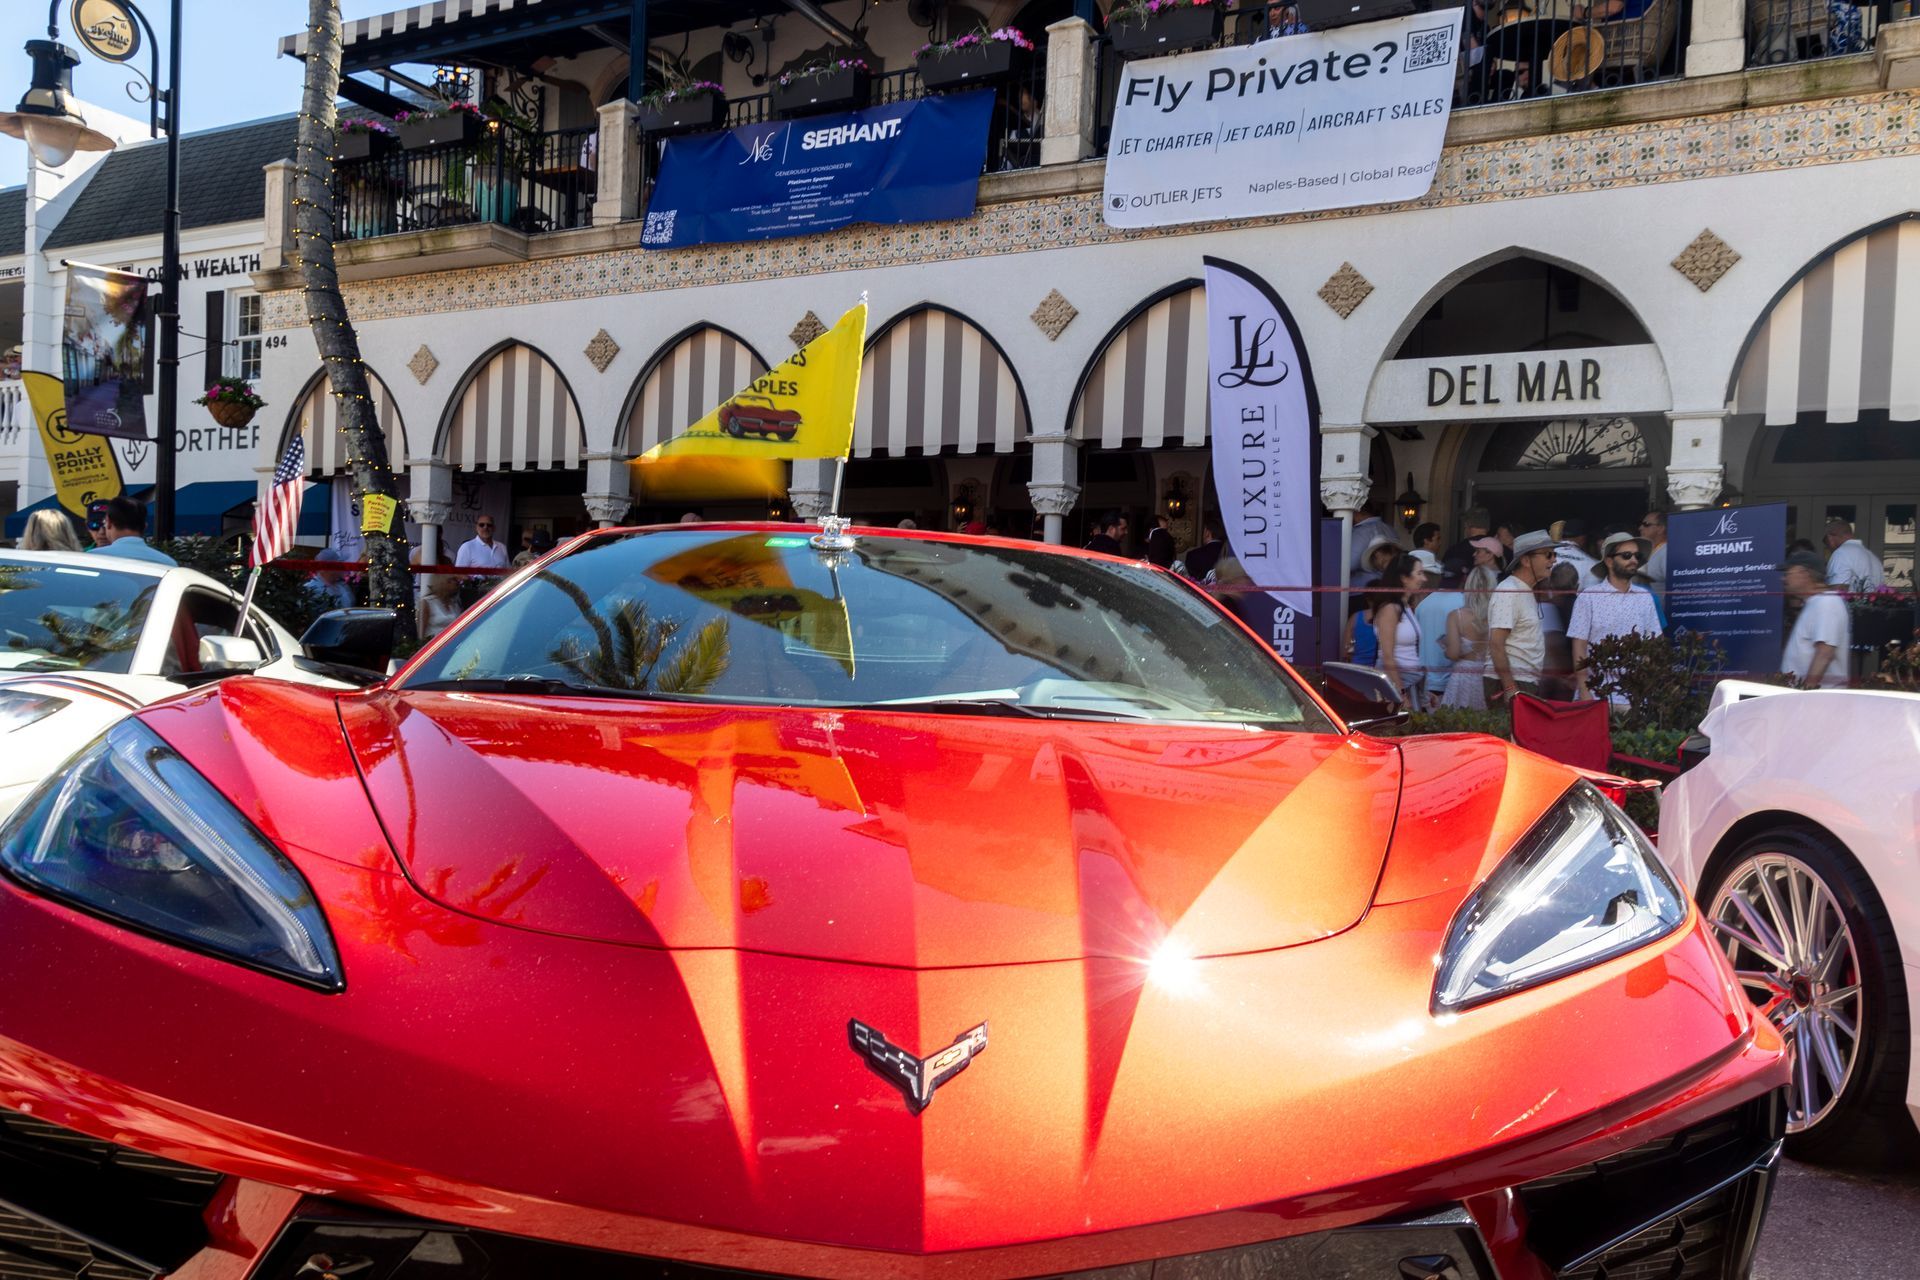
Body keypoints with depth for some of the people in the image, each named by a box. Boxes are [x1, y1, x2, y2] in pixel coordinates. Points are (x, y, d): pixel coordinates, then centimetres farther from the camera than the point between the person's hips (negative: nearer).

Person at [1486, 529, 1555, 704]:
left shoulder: (1526, 591, 19)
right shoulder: (1508, 592, -12)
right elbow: (1496, 644, -19)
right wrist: (1510, 689, -24)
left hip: (1528, 683, 9)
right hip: (1511, 684, -9)